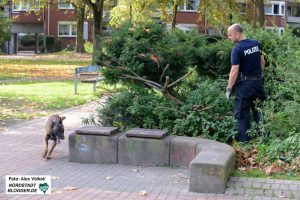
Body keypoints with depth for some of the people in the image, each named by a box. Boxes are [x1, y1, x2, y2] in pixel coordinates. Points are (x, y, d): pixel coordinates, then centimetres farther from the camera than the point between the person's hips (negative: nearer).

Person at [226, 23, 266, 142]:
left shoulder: (237, 49, -17)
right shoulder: (256, 44, 3)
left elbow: (234, 71, -21)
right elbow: (262, 62, 12)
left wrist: (229, 88, -14)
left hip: (245, 84, -6)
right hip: (258, 81, 6)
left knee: (241, 112, 3)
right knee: (259, 110, 17)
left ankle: (244, 140, 5)